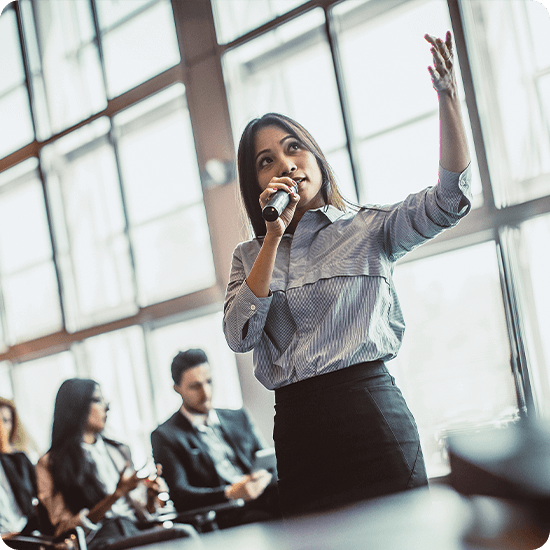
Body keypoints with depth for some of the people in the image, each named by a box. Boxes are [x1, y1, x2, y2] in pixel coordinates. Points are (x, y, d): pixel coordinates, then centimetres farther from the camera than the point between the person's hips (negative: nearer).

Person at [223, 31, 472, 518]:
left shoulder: (368, 230, 4)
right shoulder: (250, 255, 13)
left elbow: (449, 202, -12)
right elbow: (239, 336, -3)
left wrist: (449, 96, -22)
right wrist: (274, 238, -7)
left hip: (371, 411, -3)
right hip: (297, 429, 3)